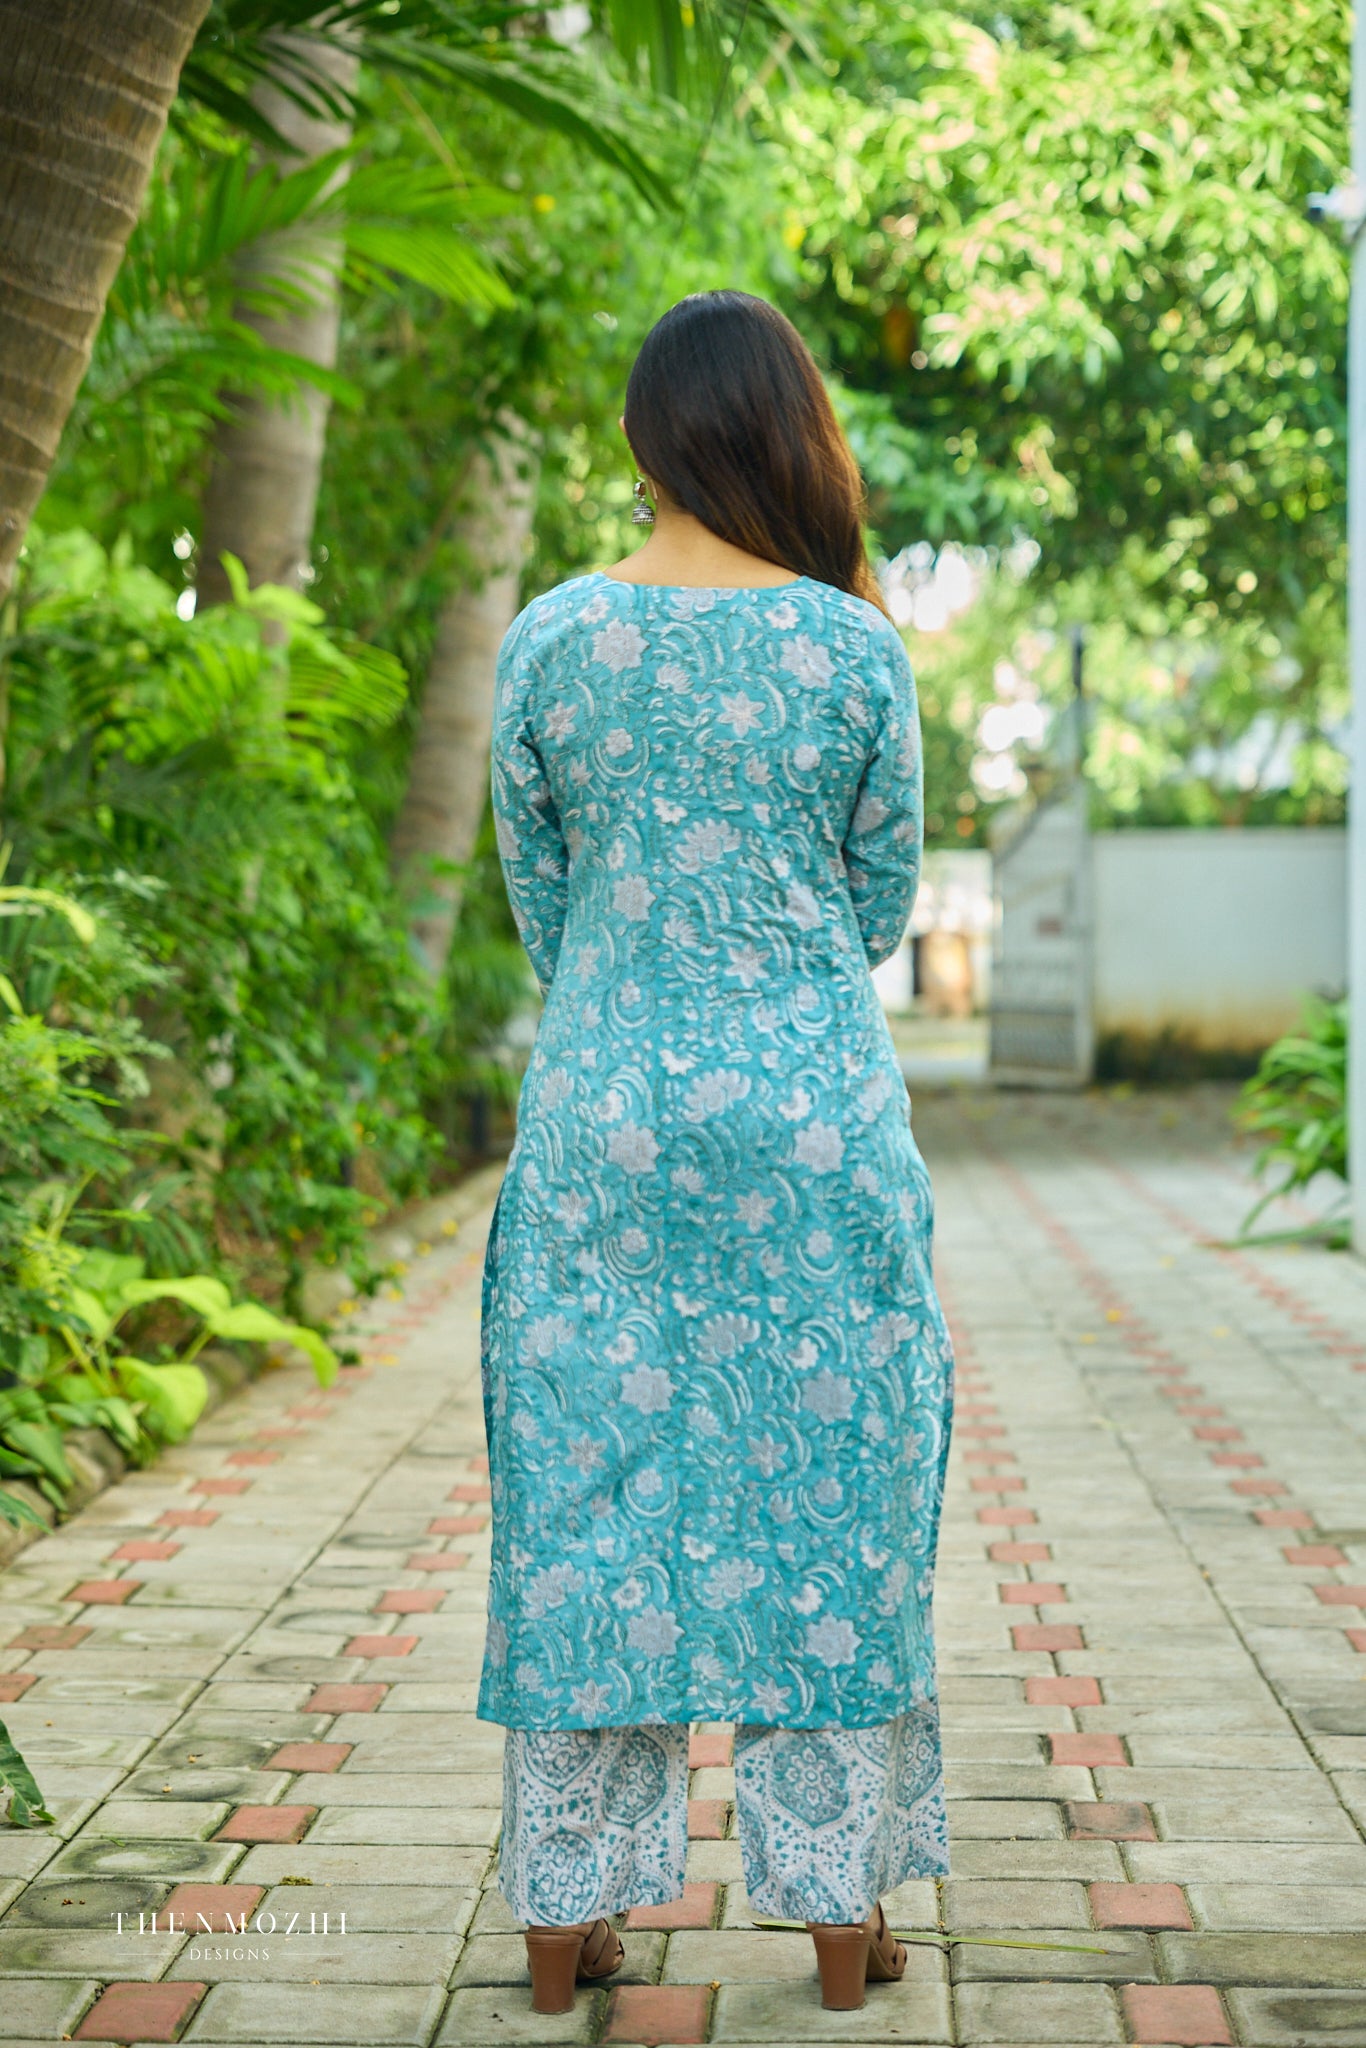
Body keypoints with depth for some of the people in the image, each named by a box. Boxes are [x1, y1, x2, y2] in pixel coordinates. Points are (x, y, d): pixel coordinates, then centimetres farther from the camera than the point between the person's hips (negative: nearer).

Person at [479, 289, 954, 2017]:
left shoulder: (549, 639, -1)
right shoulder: (855, 646, -5)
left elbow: (538, 897, 7)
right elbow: (882, 907, 5)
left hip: (598, 1112, 2)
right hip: (813, 1113, -1)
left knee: (586, 1498, 9)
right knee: (826, 1500, 8)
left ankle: (566, 1914, 17)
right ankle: (841, 1912, 17)